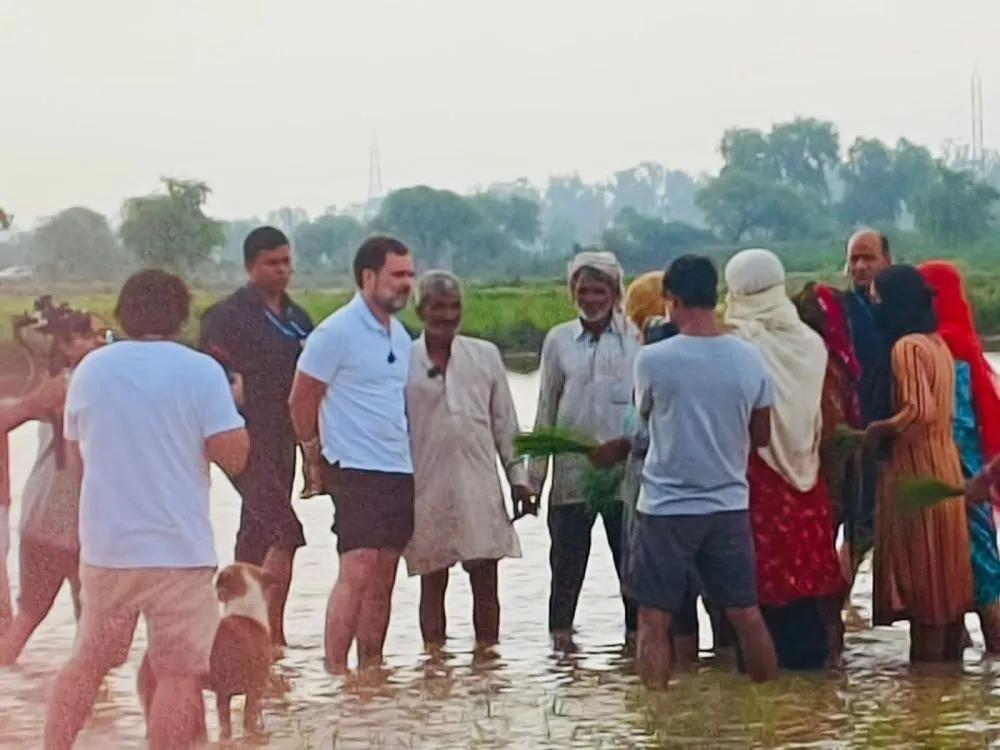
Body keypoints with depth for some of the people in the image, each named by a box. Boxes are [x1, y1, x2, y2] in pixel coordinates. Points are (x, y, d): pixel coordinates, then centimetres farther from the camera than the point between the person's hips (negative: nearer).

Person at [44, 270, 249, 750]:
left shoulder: (91, 368, 6)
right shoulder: (200, 371, -8)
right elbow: (233, 456, -12)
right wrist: (231, 405, 5)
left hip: (104, 546, 5)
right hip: (179, 549, -4)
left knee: (88, 662, 18)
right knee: (179, 674, 1)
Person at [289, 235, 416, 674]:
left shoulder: (400, 335, 14)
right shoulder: (336, 333, -10)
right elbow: (301, 400, -5)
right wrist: (314, 450, 4)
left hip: (399, 470, 8)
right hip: (355, 470, -8)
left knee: (383, 578, 9)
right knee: (357, 571, -15)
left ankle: (371, 669, 14)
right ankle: (335, 671, -15)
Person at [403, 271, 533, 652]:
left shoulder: (485, 355, 7)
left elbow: (504, 421, 12)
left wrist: (518, 474, 8)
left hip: (480, 486, 2)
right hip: (427, 488, -2)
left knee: (486, 581, 1)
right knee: (432, 582, 5)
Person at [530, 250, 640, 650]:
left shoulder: (636, 339, -1)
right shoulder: (558, 340, 7)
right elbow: (546, 411, 11)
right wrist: (535, 474, 10)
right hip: (572, 471, 2)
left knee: (631, 557, 3)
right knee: (567, 559, 5)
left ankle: (636, 631, 11)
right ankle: (560, 632, 12)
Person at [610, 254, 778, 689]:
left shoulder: (652, 360, -12)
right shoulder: (749, 359, -2)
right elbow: (762, 437, 7)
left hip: (665, 507, -3)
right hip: (729, 503, 4)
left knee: (654, 620, 4)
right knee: (746, 614, 13)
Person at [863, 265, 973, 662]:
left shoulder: (906, 347, -16)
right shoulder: (937, 343, 12)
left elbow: (919, 411, -25)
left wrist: (878, 430, -11)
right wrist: (887, 428, 12)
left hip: (916, 472, -9)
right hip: (944, 465, 9)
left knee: (921, 575, -3)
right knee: (945, 574, 13)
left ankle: (927, 663, 0)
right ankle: (951, 660, 19)